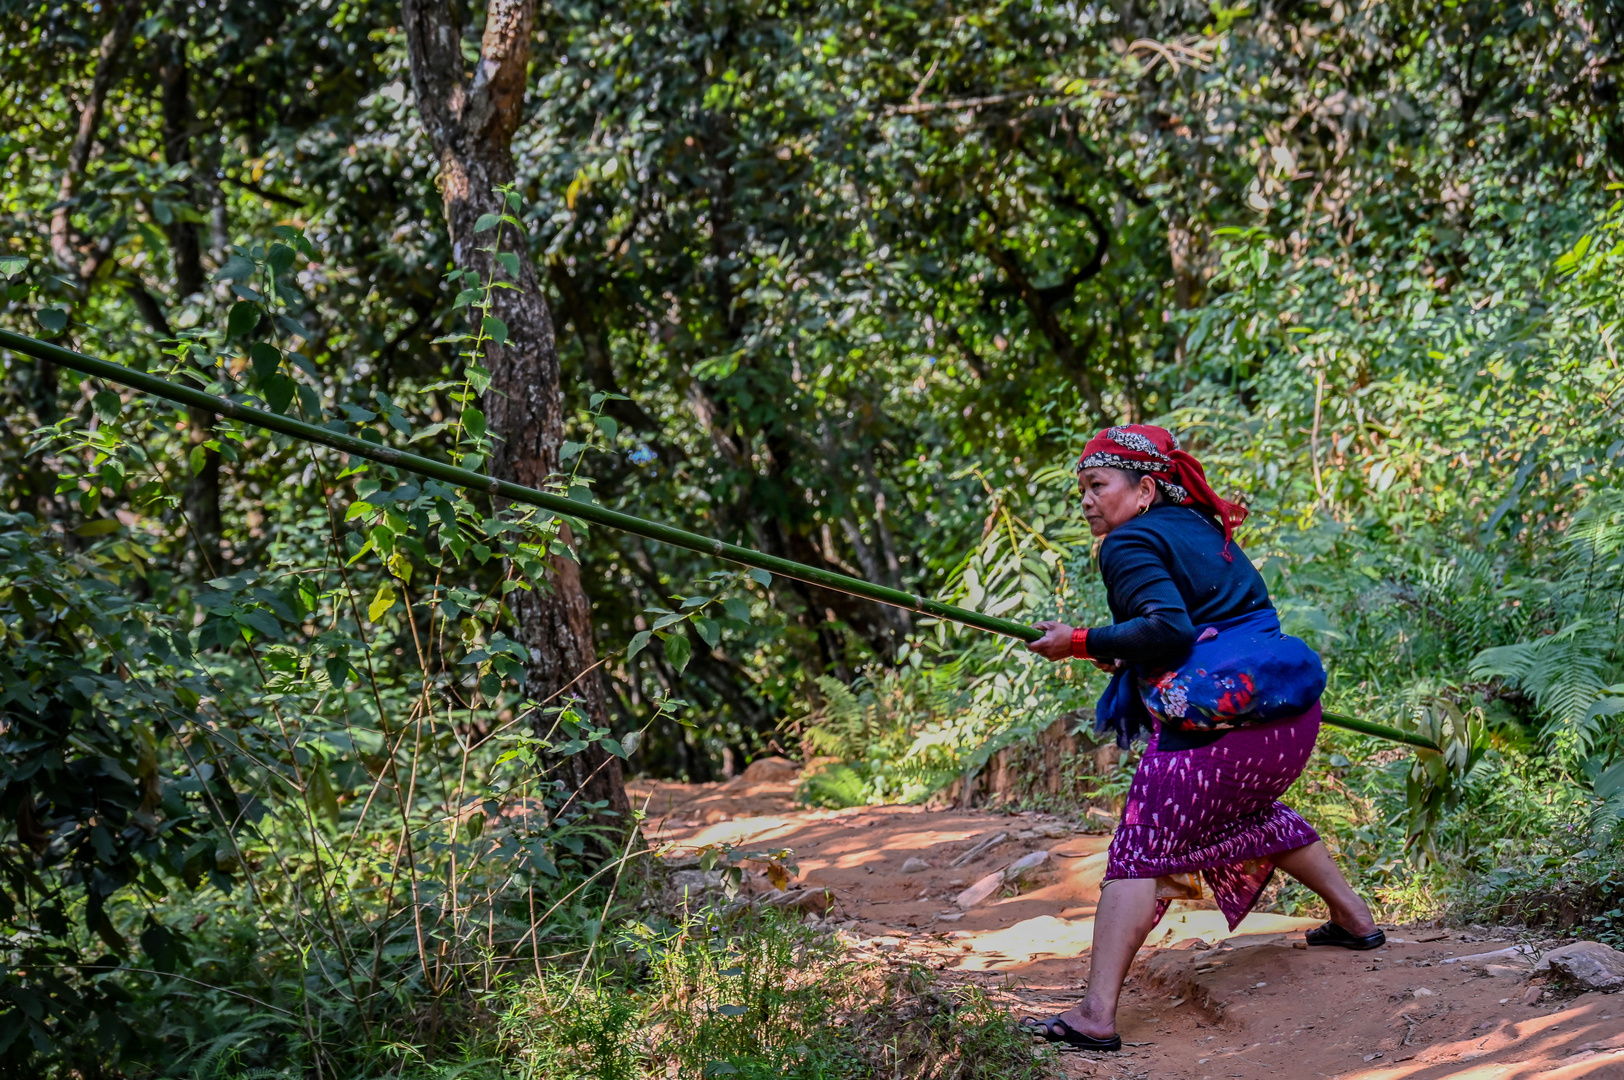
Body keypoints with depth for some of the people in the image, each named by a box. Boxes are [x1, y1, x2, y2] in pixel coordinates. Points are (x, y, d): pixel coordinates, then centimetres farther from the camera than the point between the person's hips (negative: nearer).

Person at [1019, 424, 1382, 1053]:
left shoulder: (1130, 543, -4)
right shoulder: (1204, 528, 21)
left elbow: (1168, 628, -18)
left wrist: (1084, 643, -10)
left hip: (1214, 726, -9)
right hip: (1292, 713, 9)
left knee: (1140, 855, -8)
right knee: (1250, 814, 36)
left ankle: (1097, 1016, -19)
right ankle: (1354, 920, 46)